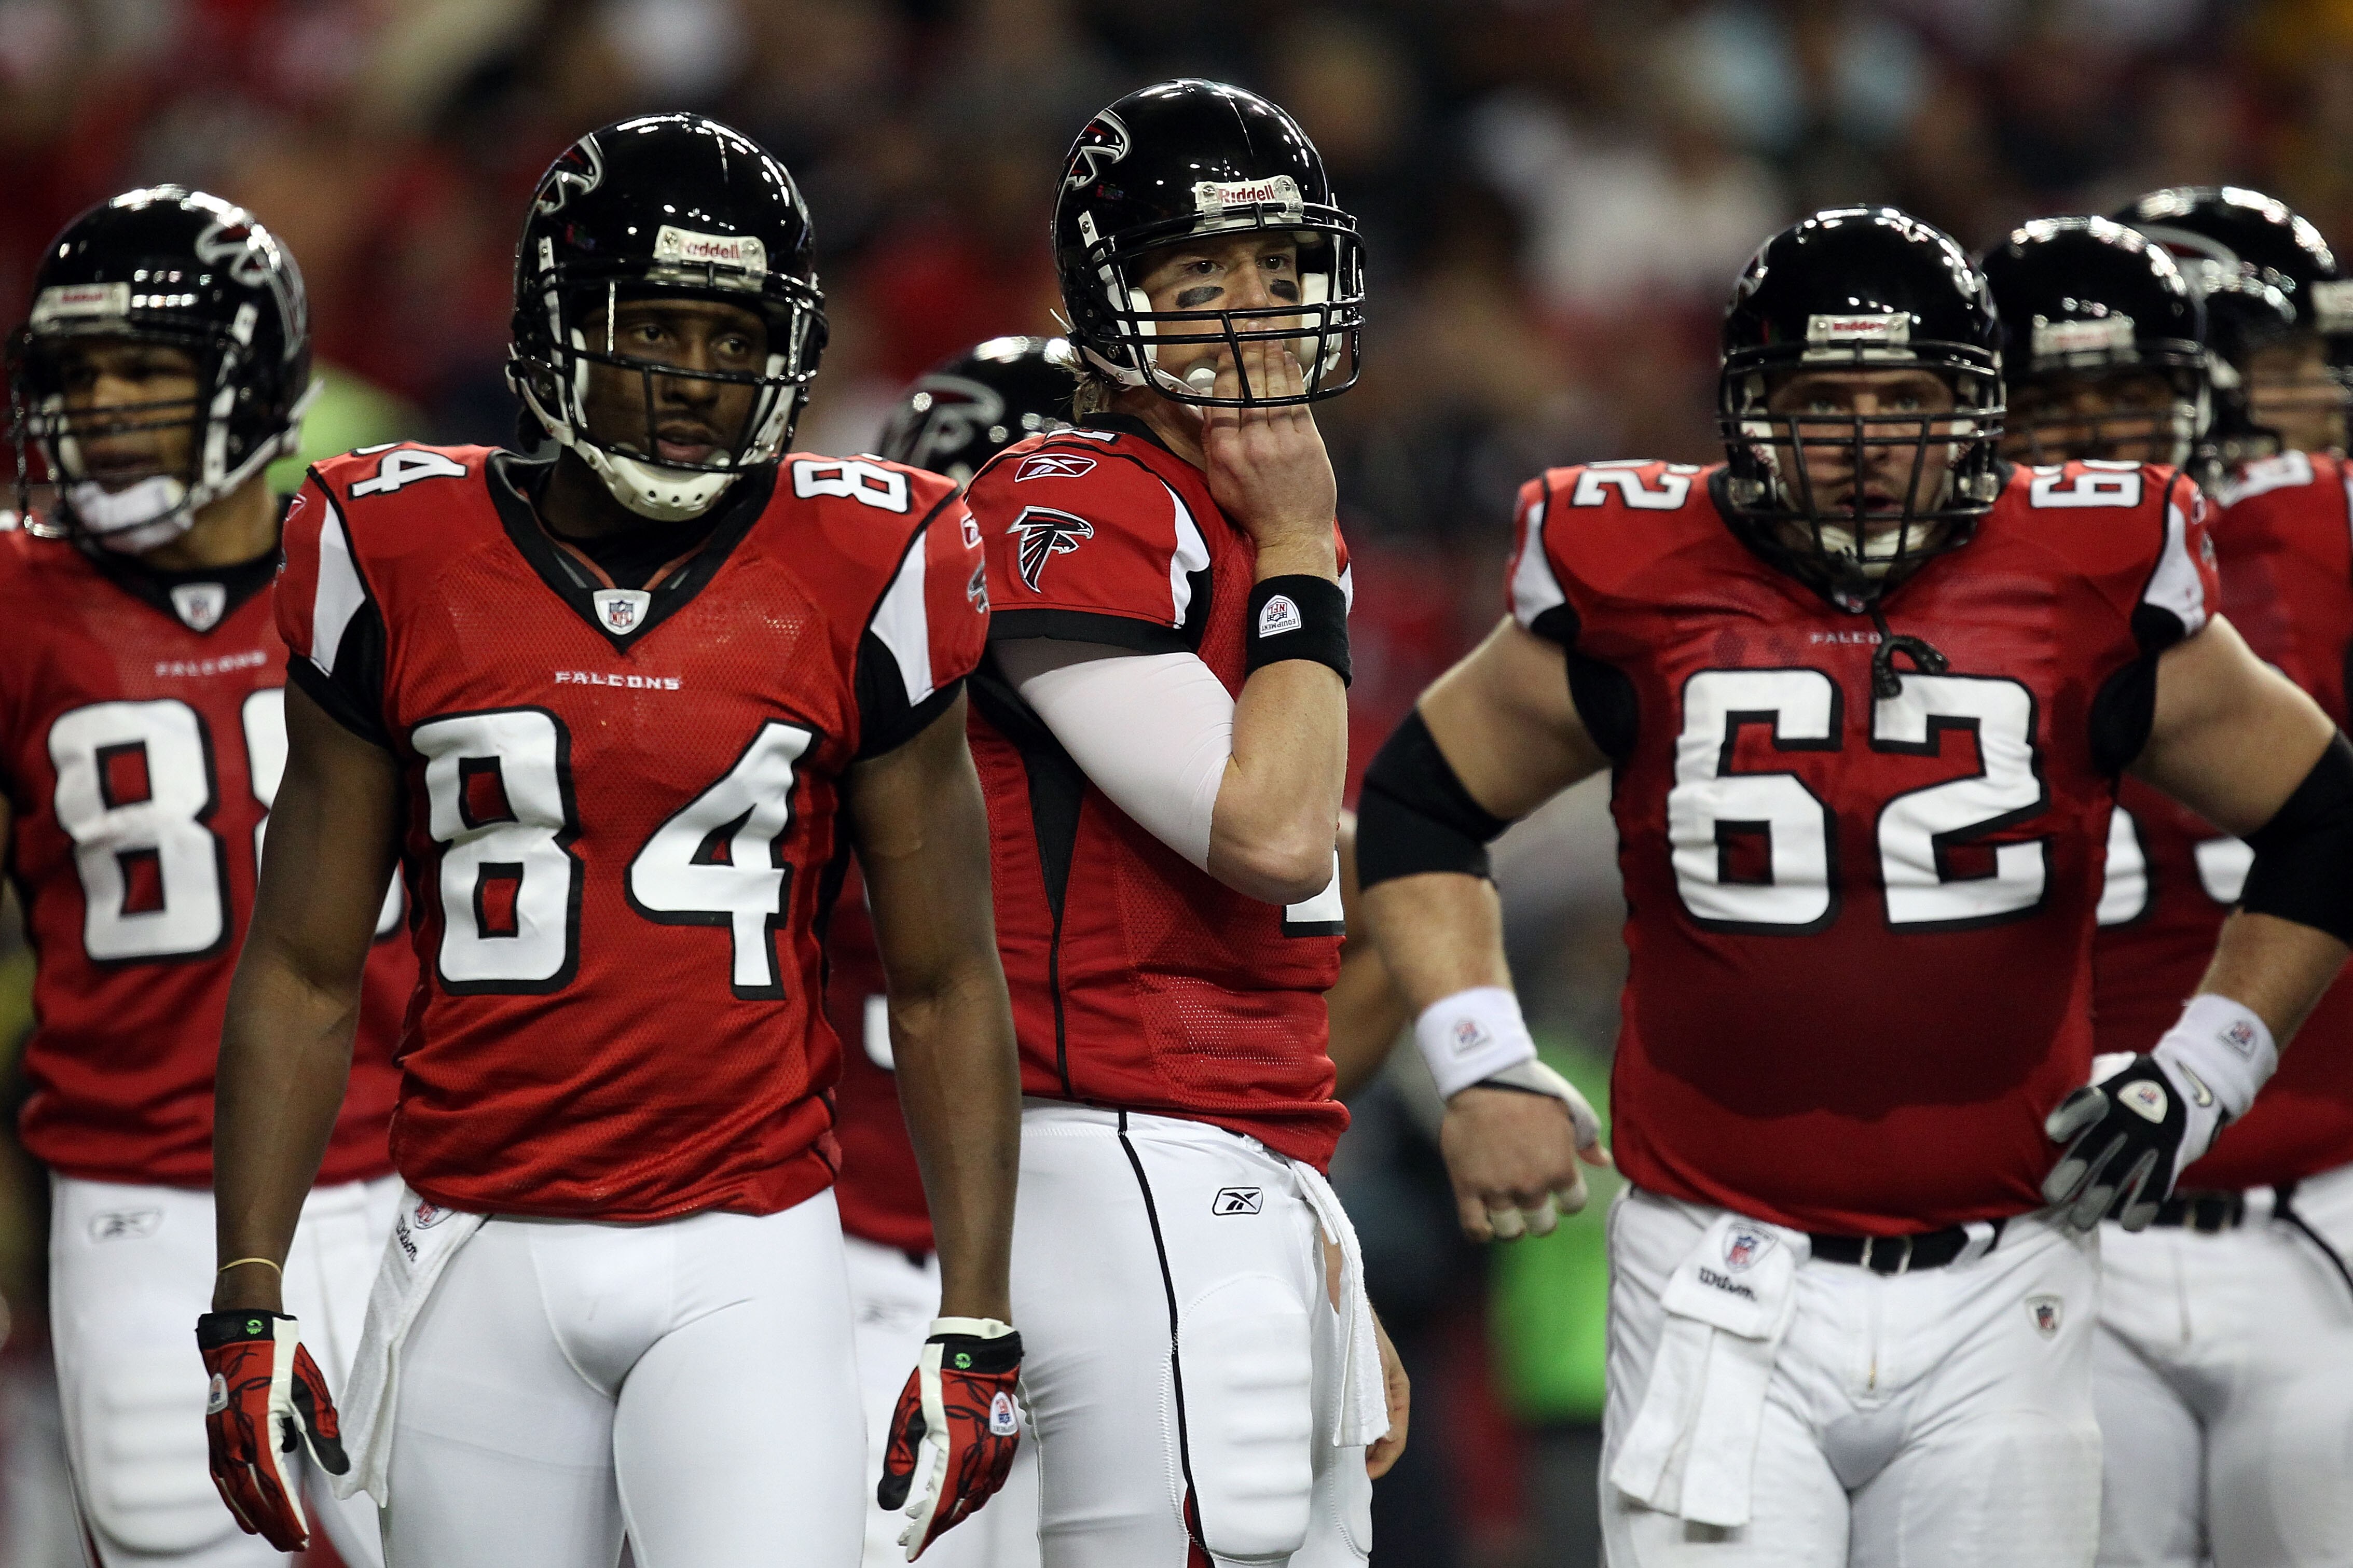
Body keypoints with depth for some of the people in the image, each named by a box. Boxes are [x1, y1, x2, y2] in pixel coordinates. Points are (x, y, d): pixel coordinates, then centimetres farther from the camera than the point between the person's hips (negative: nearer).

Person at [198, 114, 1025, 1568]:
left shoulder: (858, 575, 0)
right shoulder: (402, 566, 2)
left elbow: (946, 986, 6)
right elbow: (303, 972, 7)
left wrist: (977, 1326, 0)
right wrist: (248, 1314, 1)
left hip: (750, 1264, -1)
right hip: (485, 1255, 1)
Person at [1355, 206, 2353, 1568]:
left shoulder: (2094, 594, 0)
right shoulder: (1638, 588, 0)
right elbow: (1424, 803, 14)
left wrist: (2204, 1073, 5)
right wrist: (1483, 1072, 3)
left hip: (1997, 1304, 1)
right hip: (1727, 1292, -1)